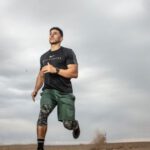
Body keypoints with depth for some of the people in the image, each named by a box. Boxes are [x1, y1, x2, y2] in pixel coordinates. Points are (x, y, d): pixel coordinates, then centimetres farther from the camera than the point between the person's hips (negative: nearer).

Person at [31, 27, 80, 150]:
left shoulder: (68, 52, 0)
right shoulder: (44, 56, 18)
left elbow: (74, 73, -10)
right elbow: (41, 75, 26)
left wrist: (55, 70, -20)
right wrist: (35, 90, 10)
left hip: (65, 92, -3)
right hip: (48, 90, 3)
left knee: (68, 124, -3)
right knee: (43, 113, -27)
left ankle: (76, 125, 36)